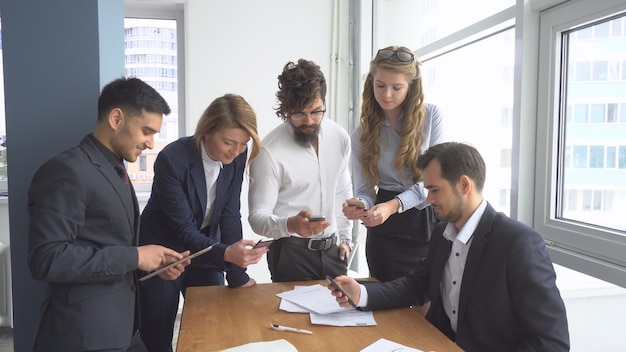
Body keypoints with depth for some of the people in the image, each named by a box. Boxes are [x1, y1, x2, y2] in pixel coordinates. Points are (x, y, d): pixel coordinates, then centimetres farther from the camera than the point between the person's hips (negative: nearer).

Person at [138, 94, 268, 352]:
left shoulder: (237, 157, -13)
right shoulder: (172, 159, -27)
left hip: (204, 248, 5)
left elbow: (230, 216, -9)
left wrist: (238, 275, -13)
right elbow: (184, 230, -27)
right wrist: (226, 253, -44)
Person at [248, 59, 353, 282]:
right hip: (292, 253, -5)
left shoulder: (340, 137, 1)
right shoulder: (269, 151, -16)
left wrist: (345, 237, 11)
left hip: (333, 251, 5)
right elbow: (258, 217, -15)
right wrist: (290, 224, -33)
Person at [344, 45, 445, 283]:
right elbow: (365, 190, 2)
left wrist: (394, 205, -22)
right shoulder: (362, 135, 3)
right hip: (387, 232, 1)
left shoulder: (431, 116, -2)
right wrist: (360, 207, -22)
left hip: (429, 222, -1)